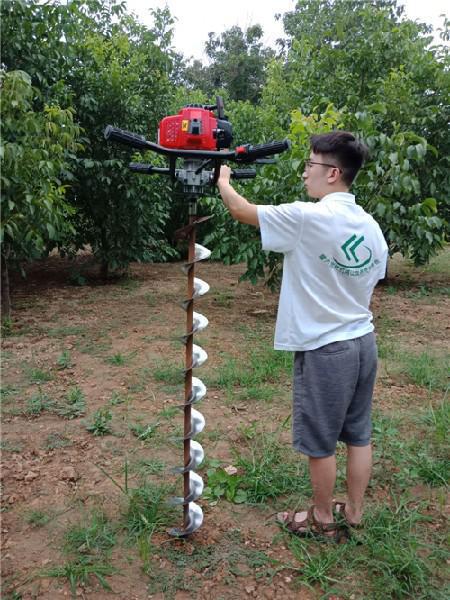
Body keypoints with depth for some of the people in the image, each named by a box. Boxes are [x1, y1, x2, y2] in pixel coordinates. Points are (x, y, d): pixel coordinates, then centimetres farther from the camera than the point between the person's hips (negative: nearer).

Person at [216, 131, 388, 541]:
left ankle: (322, 519, 29)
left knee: (320, 441, 10)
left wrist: (222, 179, 10)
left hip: (325, 349, -7)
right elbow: (372, 282, 11)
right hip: (364, 341, 8)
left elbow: (240, 211, -9)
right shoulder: (371, 226, 3)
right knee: (358, 435, 18)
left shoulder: (307, 218, -19)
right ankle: (354, 514, 34)